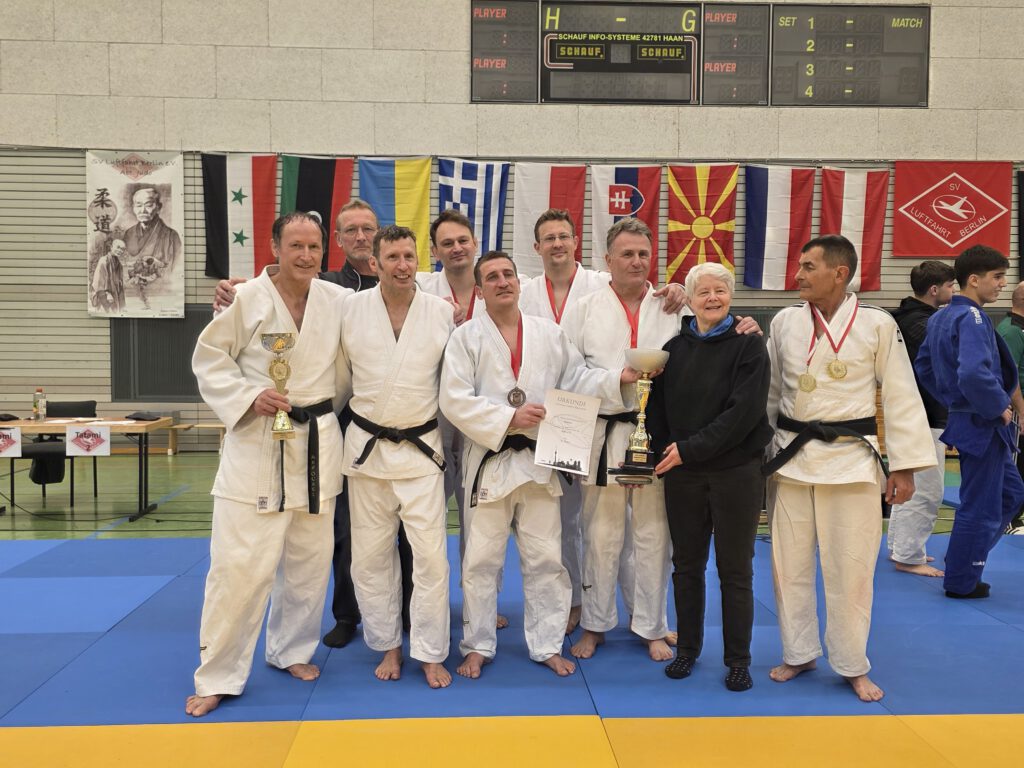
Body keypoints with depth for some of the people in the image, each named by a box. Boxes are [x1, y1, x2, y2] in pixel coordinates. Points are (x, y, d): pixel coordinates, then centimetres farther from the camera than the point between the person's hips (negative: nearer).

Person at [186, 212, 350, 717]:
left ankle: (291, 649, 34)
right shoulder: (249, 299, -8)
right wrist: (249, 398, -15)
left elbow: (345, 369, 14)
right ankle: (217, 677, 11)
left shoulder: (337, 301, 1)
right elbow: (209, 358, -3)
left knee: (309, 560, 12)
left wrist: (324, 409, 10)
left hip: (318, 442, 4)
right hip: (256, 442, -3)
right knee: (238, 564, -5)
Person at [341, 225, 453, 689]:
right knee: (370, 555, 9)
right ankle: (388, 645, 28)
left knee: (430, 553, -2)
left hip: (421, 446, -1)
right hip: (366, 446, 1)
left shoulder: (442, 312, -3)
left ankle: (430, 653, 15)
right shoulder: (351, 309, -3)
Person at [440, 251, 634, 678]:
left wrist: (618, 379, -7)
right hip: (489, 461, -2)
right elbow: (454, 400, -11)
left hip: (539, 460, 3)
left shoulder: (550, 334, 6)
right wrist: (508, 418, -19)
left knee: (545, 558, 9)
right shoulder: (466, 336, -4)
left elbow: (575, 380, 9)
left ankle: (547, 644, 25)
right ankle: (478, 646, 24)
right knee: (481, 560, 7)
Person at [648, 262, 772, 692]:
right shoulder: (675, 349, 7)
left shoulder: (748, 345, -5)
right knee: (687, 565, 12)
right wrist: (665, 450, -8)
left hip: (736, 472, -3)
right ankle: (687, 649, 27)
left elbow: (744, 411, -14)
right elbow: (658, 407, 8)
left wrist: (690, 448, -17)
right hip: (682, 474, 3)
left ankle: (738, 660, 20)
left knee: (735, 569, 6)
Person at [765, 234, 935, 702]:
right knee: (790, 564, 10)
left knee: (850, 569, 4)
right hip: (790, 457, 3)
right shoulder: (785, 322, 3)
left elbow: (900, 397, -2)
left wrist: (904, 466, -5)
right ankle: (799, 654, 27)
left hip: (850, 459, -3)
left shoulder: (877, 325, -5)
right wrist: (759, 453, 10)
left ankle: (853, 666, 22)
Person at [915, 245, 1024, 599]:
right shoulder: (972, 318, -21)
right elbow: (975, 374, -35)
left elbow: (924, 366, 19)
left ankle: (962, 560, 29)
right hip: (983, 426, -10)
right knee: (980, 507, 4)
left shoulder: (941, 317, 9)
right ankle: (961, 581, 18)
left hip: (965, 420, 10)